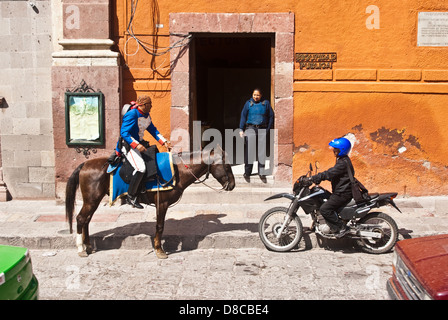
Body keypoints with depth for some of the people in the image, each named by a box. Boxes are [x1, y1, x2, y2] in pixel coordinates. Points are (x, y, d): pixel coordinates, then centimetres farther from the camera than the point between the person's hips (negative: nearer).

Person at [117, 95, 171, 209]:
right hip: (128, 145, -10)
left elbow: (153, 130, 16)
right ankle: (131, 196, -15)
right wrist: (136, 145, -34)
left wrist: (164, 142, 4)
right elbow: (124, 133, -23)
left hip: (139, 143, 10)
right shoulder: (132, 115, -18)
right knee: (140, 168, -25)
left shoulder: (146, 115, 10)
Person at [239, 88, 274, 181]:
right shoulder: (248, 103, 6)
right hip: (250, 128, -1)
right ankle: (247, 173, 0)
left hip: (262, 129, 1)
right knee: (249, 150, -6)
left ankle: (261, 173, 9)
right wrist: (241, 129, 0)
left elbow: (271, 116, 10)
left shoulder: (266, 103, 6)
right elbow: (243, 116, 7)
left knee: (262, 151, 1)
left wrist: (268, 129, 3)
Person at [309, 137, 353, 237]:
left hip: (343, 194, -11)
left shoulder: (343, 163, -19)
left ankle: (342, 227, -7)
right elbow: (331, 173, 19)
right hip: (340, 192, 11)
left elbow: (329, 174, -26)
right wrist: (317, 178, 9)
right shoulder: (342, 160, 15)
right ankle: (335, 227, 17)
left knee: (324, 209, -18)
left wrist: (313, 178, -24)